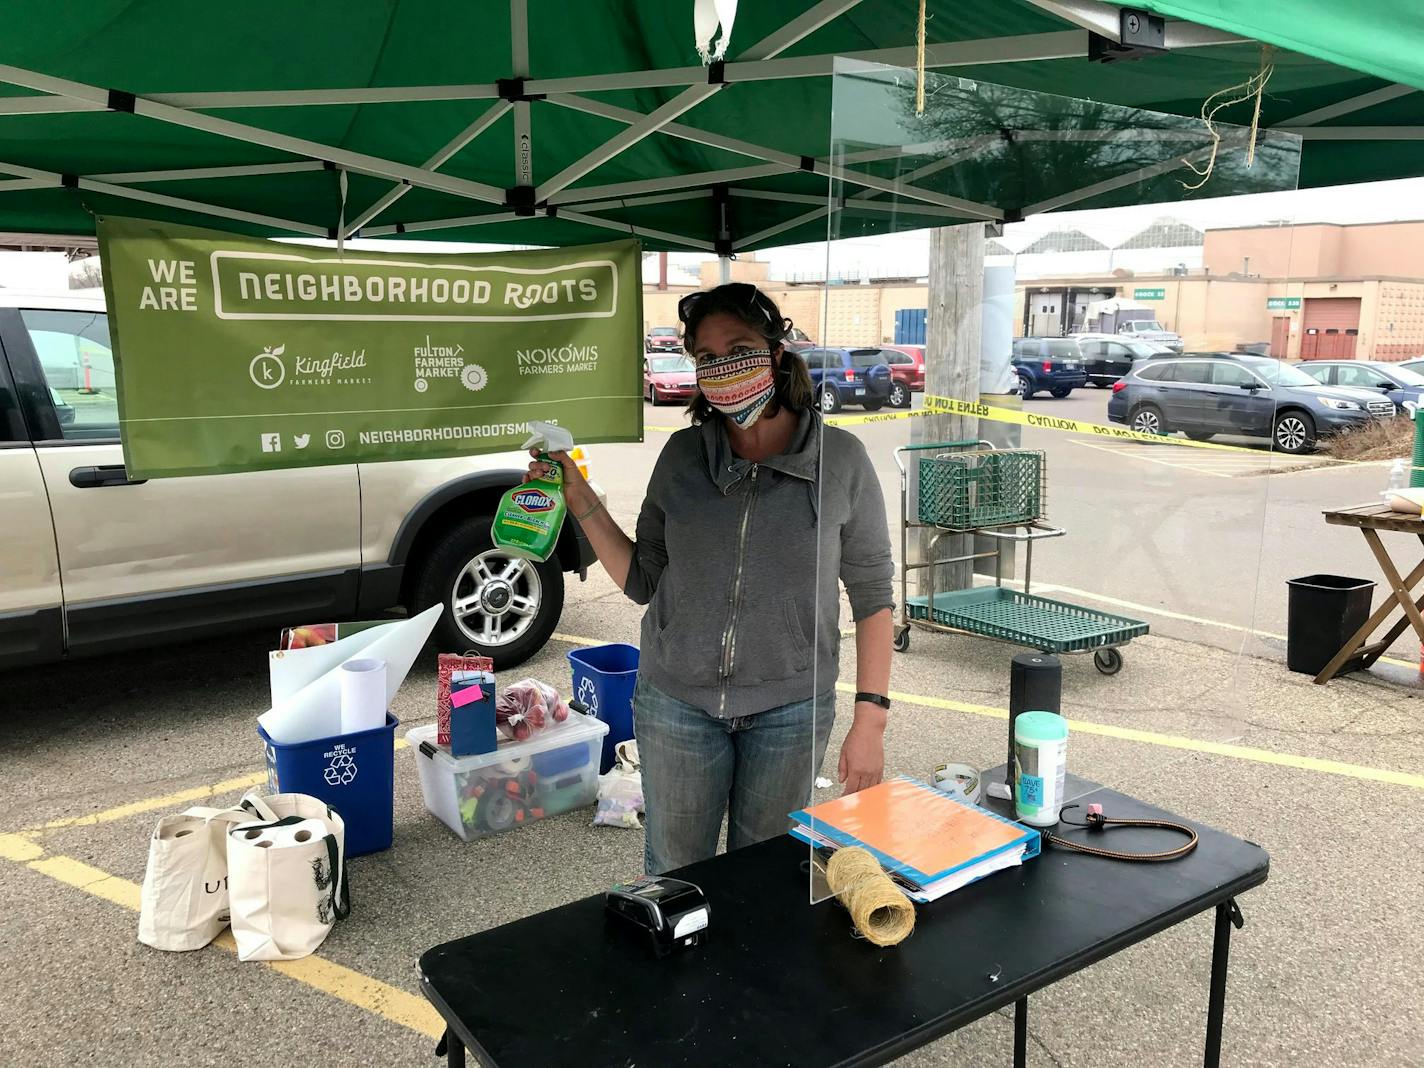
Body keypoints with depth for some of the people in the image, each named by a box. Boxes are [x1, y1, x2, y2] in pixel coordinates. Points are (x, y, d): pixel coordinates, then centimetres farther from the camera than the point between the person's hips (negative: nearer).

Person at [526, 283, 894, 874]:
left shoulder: (840, 458, -8)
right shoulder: (682, 455, -1)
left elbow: (872, 595, -4)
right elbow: (643, 582, 4)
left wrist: (870, 717, -7)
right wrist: (584, 506, -7)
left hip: (791, 709, -1)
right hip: (676, 703, 2)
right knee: (673, 878, 16)